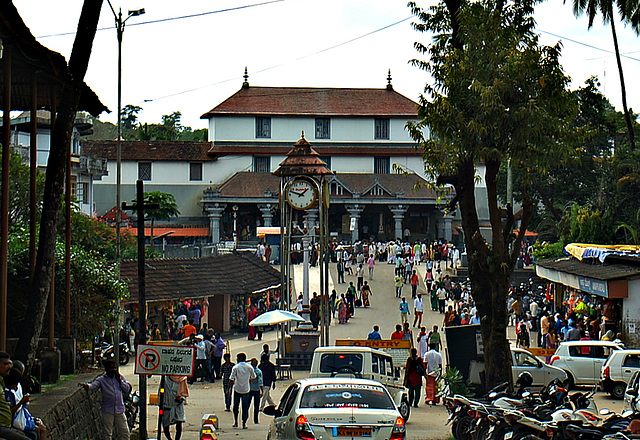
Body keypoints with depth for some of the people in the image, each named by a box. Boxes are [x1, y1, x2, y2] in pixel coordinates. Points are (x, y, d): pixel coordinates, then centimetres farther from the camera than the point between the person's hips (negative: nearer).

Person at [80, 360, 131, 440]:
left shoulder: (120, 377, 12)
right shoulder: (101, 379, 1)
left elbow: (127, 389, 8)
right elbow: (93, 385, -15)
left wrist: (120, 380, -3)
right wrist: (87, 386, -37)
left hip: (120, 410, 3)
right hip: (107, 411, -3)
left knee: (124, 433, 8)